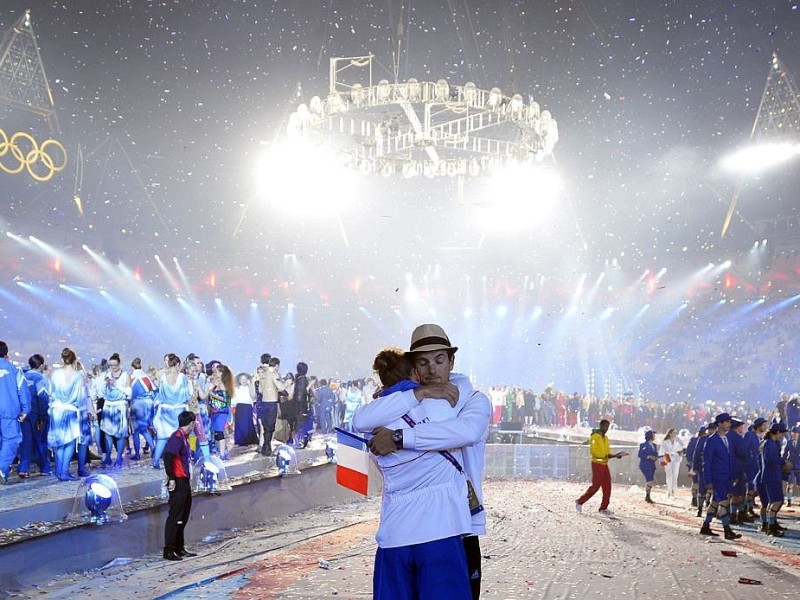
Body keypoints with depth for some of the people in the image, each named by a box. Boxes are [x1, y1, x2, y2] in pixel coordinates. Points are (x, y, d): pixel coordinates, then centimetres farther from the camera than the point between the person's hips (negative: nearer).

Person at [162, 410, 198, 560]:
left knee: (183, 516, 16)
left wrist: (186, 480, 16)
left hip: (185, 482, 10)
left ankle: (180, 548, 25)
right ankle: (169, 551, 2)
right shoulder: (177, 437, -15)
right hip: (178, 482, -10)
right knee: (175, 517, -4)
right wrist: (171, 478, -23)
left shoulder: (184, 437, 13)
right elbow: (167, 456, -26)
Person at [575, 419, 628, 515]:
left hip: (605, 465, 8)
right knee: (595, 486, -6)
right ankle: (580, 502, 8)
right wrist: (606, 455, -23)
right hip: (597, 464, -8)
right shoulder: (595, 436, -9)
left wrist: (615, 455, 0)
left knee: (607, 487, 2)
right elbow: (593, 451, -18)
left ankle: (604, 508, 8)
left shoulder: (605, 438, 16)